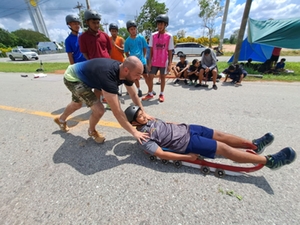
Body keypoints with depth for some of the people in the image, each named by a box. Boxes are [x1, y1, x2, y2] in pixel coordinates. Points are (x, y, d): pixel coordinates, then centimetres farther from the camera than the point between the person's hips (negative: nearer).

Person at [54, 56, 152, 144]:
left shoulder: (125, 72, -18)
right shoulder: (108, 76, -43)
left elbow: (133, 95, -3)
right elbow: (117, 112, -42)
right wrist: (134, 132, -34)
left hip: (81, 76, 8)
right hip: (72, 77, -8)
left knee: (77, 104, 30)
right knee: (99, 110, -19)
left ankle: (61, 119, 62)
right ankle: (92, 131, 16)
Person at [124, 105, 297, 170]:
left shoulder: (149, 121, 9)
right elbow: (161, 153, -23)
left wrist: (181, 125, 16)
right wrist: (187, 157, -22)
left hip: (186, 129, 8)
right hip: (187, 142, -8)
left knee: (220, 135, 8)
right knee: (224, 148, -7)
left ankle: (254, 145, 28)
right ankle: (269, 161, 8)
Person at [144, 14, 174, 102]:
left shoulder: (169, 36, -2)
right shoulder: (153, 35, 3)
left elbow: (170, 51, -1)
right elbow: (151, 50, 5)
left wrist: (170, 64, -6)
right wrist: (149, 62, 0)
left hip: (164, 62, -2)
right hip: (154, 61, 2)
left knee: (162, 78, 7)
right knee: (150, 77, 2)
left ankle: (161, 94, 21)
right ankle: (150, 94, 17)